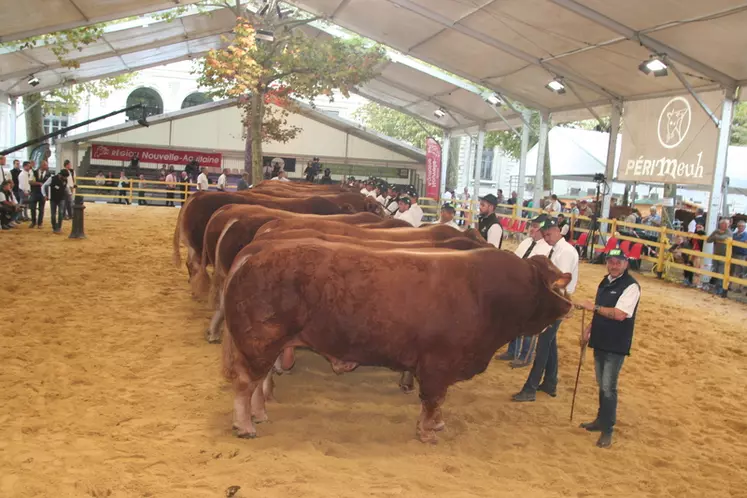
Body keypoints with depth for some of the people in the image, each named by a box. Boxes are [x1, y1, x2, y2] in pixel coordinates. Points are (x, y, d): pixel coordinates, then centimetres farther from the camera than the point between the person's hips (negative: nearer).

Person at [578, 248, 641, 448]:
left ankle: (607, 431, 3)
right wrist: (589, 328, 10)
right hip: (600, 341, 8)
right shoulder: (605, 282, 10)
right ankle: (601, 419, 31)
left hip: (616, 346, -8)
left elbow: (619, 314, -26)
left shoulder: (631, 286, -15)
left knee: (608, 387, -6)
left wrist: (594, 307, -21)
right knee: (601, 384, 18)